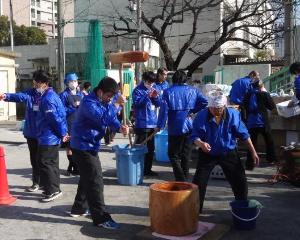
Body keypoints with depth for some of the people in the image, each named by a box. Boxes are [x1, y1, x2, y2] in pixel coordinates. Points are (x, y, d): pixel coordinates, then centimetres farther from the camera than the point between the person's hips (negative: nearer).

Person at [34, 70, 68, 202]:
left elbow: (55, 118, -22)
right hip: (53, 137, 10)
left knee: (45, 163, -3)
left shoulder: (47, 98, -19)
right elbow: (62, 114, 16)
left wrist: (62, 133, -14)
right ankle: (54, 189, 25)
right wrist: (63, 132, 16)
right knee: (52, 163, 16)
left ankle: (53, 191, 3)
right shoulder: (52, 95, 12)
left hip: (47, 138, -10)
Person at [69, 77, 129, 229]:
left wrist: (120, 127, -22)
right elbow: (103, 119, -35)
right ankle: (100, 218, -6)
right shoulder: (88, 102, -22)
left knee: (87, 177, 21)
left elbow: (111, 118, -3)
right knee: (95, 180, -10)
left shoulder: (103, 101, 7)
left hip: (89, 145, 10)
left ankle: (78, 208, 36)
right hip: (83, 146, -10)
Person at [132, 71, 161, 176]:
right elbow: (136, 102, -18)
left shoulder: (153, 88, 14)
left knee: (151, 148, 13)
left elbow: (158, 104, 14)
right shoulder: (138, 90, -6)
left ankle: (148, 169, 23)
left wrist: (156, 97, -5)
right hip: (142, 124, -7)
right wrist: (148, 95, -23)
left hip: (152, 123, 7)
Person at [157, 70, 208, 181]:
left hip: (175, 128, -4)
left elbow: (164, 110, -10)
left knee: (173, 155, 5)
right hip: (189, 127, 4)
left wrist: (160, 125, -6)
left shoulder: (168, 92, -4)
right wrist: (192, 110, 5)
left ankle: (181, 180, -5)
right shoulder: (192, 90, 5)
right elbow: (204, 101, -5)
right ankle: (185, 178, 23)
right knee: (186, 154, 16)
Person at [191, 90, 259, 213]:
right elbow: (195, 136, -17)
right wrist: (201, 143, -40)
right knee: (198, 182, -4)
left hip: (229, 153, 1)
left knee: (240, 181, 6)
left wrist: (253, 152, -2)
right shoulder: (201, 116, -19)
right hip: (208, 154, -1)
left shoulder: (233, 114, -15)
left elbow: (244, 134, -5)